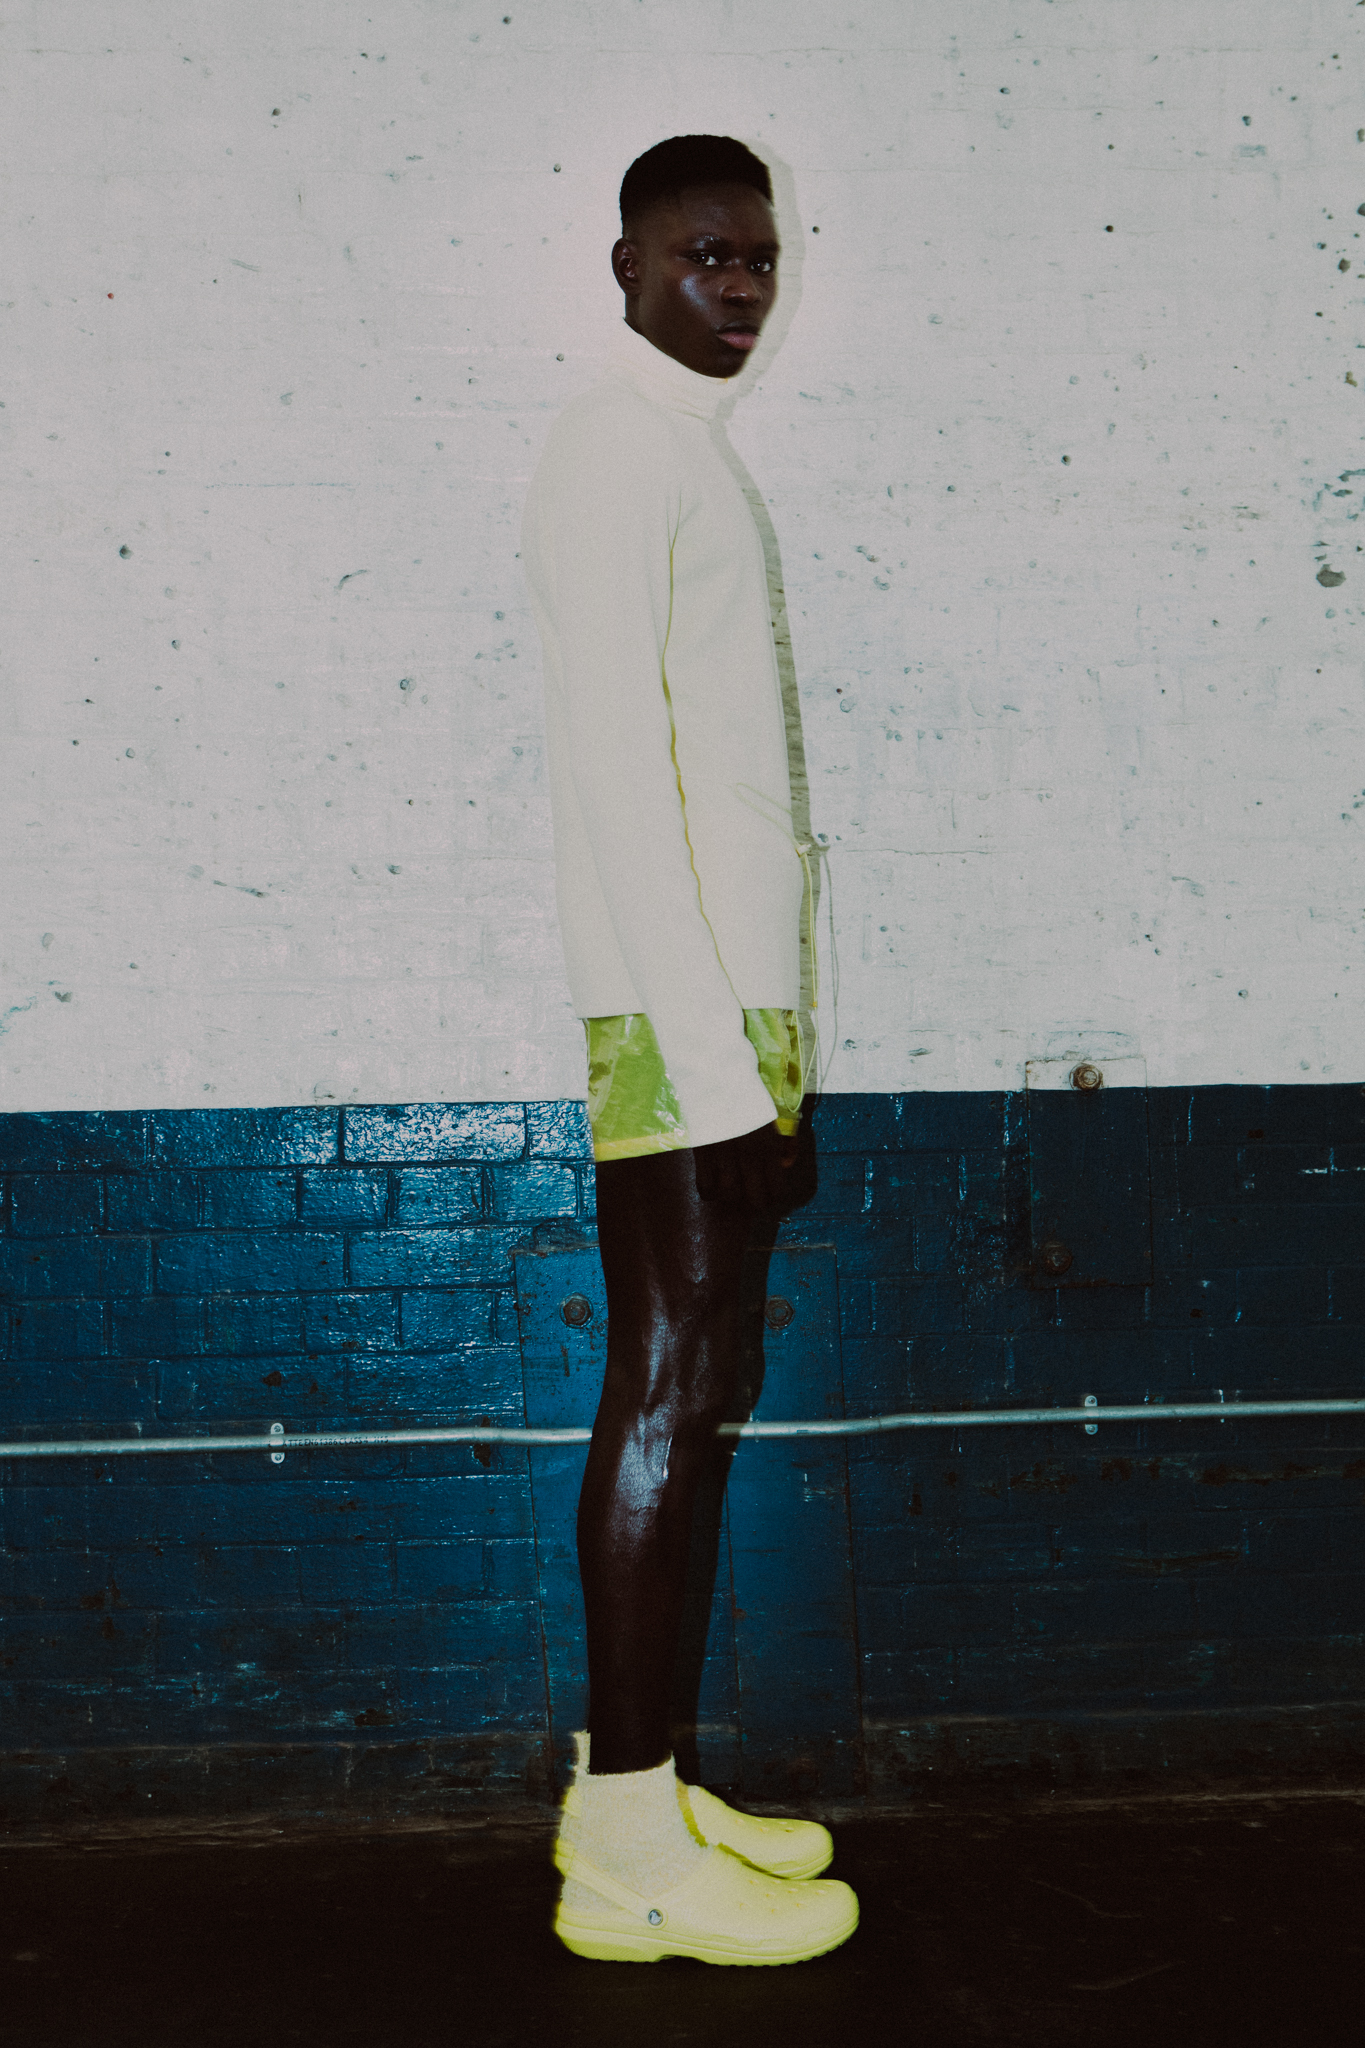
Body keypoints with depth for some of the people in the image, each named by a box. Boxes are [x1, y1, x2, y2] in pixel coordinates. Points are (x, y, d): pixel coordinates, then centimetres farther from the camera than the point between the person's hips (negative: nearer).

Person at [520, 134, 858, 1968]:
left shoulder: (679, 450, 21)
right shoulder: (620, 450, -8)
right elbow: (617, 767, -17)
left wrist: (749, 1028, 16)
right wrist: (712, 1047, -20)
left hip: (721, 996, 9)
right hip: (679, 1009, -9)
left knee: (680, 1390, 11)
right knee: (669, 1391, -6)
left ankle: (631, 1793, 20)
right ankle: (630, 1852, 3)